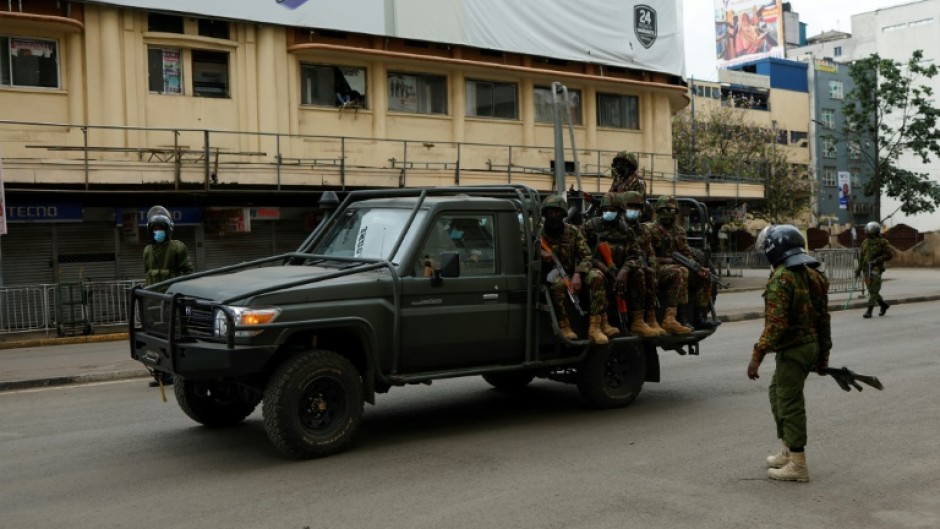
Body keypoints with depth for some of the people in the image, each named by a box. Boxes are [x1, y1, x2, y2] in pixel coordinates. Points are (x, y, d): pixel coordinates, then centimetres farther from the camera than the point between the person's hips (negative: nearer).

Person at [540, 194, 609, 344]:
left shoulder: (573, 232, 5)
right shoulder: (538, 232, 0)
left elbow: (585, 256, -3)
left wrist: (577, 274, -22)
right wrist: (540, 254, -28)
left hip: (572, 274, 3)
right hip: (550, 275, -3)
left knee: (596, 276, -25)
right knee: (558, 282, -39)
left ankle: (595, 327, -29)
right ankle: (564, 326, -29)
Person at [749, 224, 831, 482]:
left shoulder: (781, 278, -17)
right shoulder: (814, 274, 12)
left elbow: (775, 323, -23)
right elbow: (824, 318, 16)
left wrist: (757, 356, -19)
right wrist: (823, 354, 22)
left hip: (792, 348, -10)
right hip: (811, 344, 10)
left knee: (790, 402, -3)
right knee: (777, 392, 21)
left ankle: (797, 464, 2)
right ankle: (787, 451, 28)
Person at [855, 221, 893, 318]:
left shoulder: (882, 242, -5)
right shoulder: (865, 242, 11)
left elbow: (889, 254, -6)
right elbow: (861, 257, 15)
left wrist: (877, 260, -15)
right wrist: (858, 270, 12)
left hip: (876, 269, -6)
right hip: (866, 269, 6)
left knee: (873, 290, -8)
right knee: (872, 290, 11)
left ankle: (869, 311, -9)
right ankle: (884, 304, 32)